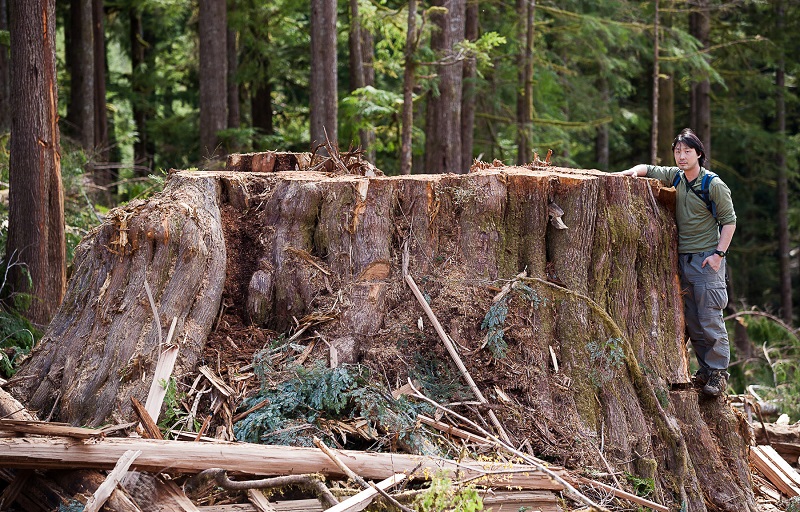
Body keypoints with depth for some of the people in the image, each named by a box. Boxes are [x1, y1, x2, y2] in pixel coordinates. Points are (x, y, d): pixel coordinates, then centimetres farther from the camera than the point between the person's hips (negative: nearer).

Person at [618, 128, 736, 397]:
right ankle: (705, 370, 14)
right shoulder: (675, 177, 8)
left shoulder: (714, 185, -8)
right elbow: (648, 169, 21)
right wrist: (632, 172, -1)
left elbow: (729, 221, -6)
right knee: (691, 321, 7)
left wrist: (719, 253, -13)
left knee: (710, 319, -9)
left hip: (707, 259, -6)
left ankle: (719, 371, -3)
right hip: (682, 259, 6)